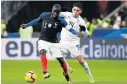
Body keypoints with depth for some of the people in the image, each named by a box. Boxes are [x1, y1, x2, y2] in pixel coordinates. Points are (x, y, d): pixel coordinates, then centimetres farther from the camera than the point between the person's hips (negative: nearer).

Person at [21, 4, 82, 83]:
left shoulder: (61, 21, -16)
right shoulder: (44, 15, -9)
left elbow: (69, 28, -25)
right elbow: (37, 20, 11)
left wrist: (76, 33, -43)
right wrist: (27, 25, 11)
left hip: (54, 42, 0)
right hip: (43, 41, 0)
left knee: (61, 59, -1)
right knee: (42, 52, -32)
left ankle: (67, 77, 21)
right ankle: (45, 72, -39)